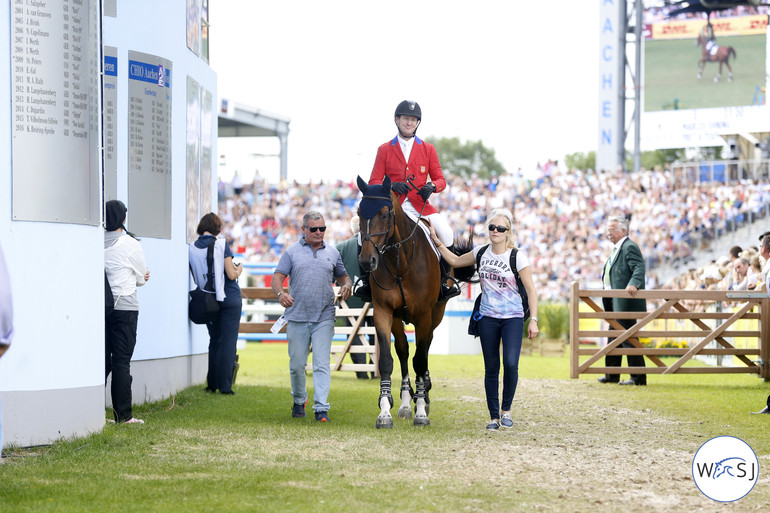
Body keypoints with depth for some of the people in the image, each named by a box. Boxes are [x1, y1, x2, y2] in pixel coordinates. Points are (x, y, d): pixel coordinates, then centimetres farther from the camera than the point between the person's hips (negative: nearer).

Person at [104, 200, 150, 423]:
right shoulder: (130, 244, -8)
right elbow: (142, 277, 1)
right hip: (124, 307, -4)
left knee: (102, 360, 10)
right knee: (122, 361, -1)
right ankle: (123, 415, 0)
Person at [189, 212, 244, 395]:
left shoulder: (192, 248, 1)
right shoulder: (221, 244, -10)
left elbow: (196, 279, 6)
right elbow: (231, 275, -13)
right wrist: (238, 270, 8)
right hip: (229, 298, -4)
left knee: (214, 341, 15)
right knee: (228, 341, 0)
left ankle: (211, 384, 14)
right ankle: (225, 386, -3)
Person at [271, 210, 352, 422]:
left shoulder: (332, 253, 11)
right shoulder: (292, 252, 4)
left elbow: (343, 276, 21)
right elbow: (277, 278, -2)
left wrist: (346, 286, -3)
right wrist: (280, 293, -24)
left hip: (324, 318, 0)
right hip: (297, 317, 0)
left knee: (322, 364, -8)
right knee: (297, 364, 7)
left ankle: (321, 408, -9)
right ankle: (299, 400, 29)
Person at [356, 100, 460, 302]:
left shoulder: (428, 149, 11)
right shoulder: (384, 150, 8)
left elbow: (440, 180, 10)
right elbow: (373, 183, 2)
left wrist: (431, 186, -14)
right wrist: (391, 187, -19)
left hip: (421, 206, 0)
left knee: (446, 234, -24)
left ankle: (443, 281, -4)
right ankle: (367, 283, -6)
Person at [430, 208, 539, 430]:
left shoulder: (517, 257, -8)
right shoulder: (481, 253, 5)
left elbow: (531, 290, -7)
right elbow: (455, 261, 21)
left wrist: (533, 320, -13)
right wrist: (436, 240, 15)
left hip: (512, 318, -4)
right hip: (488, 318, 4)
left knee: (510, 364, -18)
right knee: (491, 368, 5)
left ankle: (506, 410, 3)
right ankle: (494, 416, 14)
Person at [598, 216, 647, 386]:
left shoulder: (630, 247, -11)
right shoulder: (617, 249, 21)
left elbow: (639, 269, -23)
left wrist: (633, 284, -40)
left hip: (627, 302, -11)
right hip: (616, 302, 11)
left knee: (628, 338, -9)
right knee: (614, 338, 16)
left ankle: (638, 378, -6)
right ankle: (612, 375, 25)